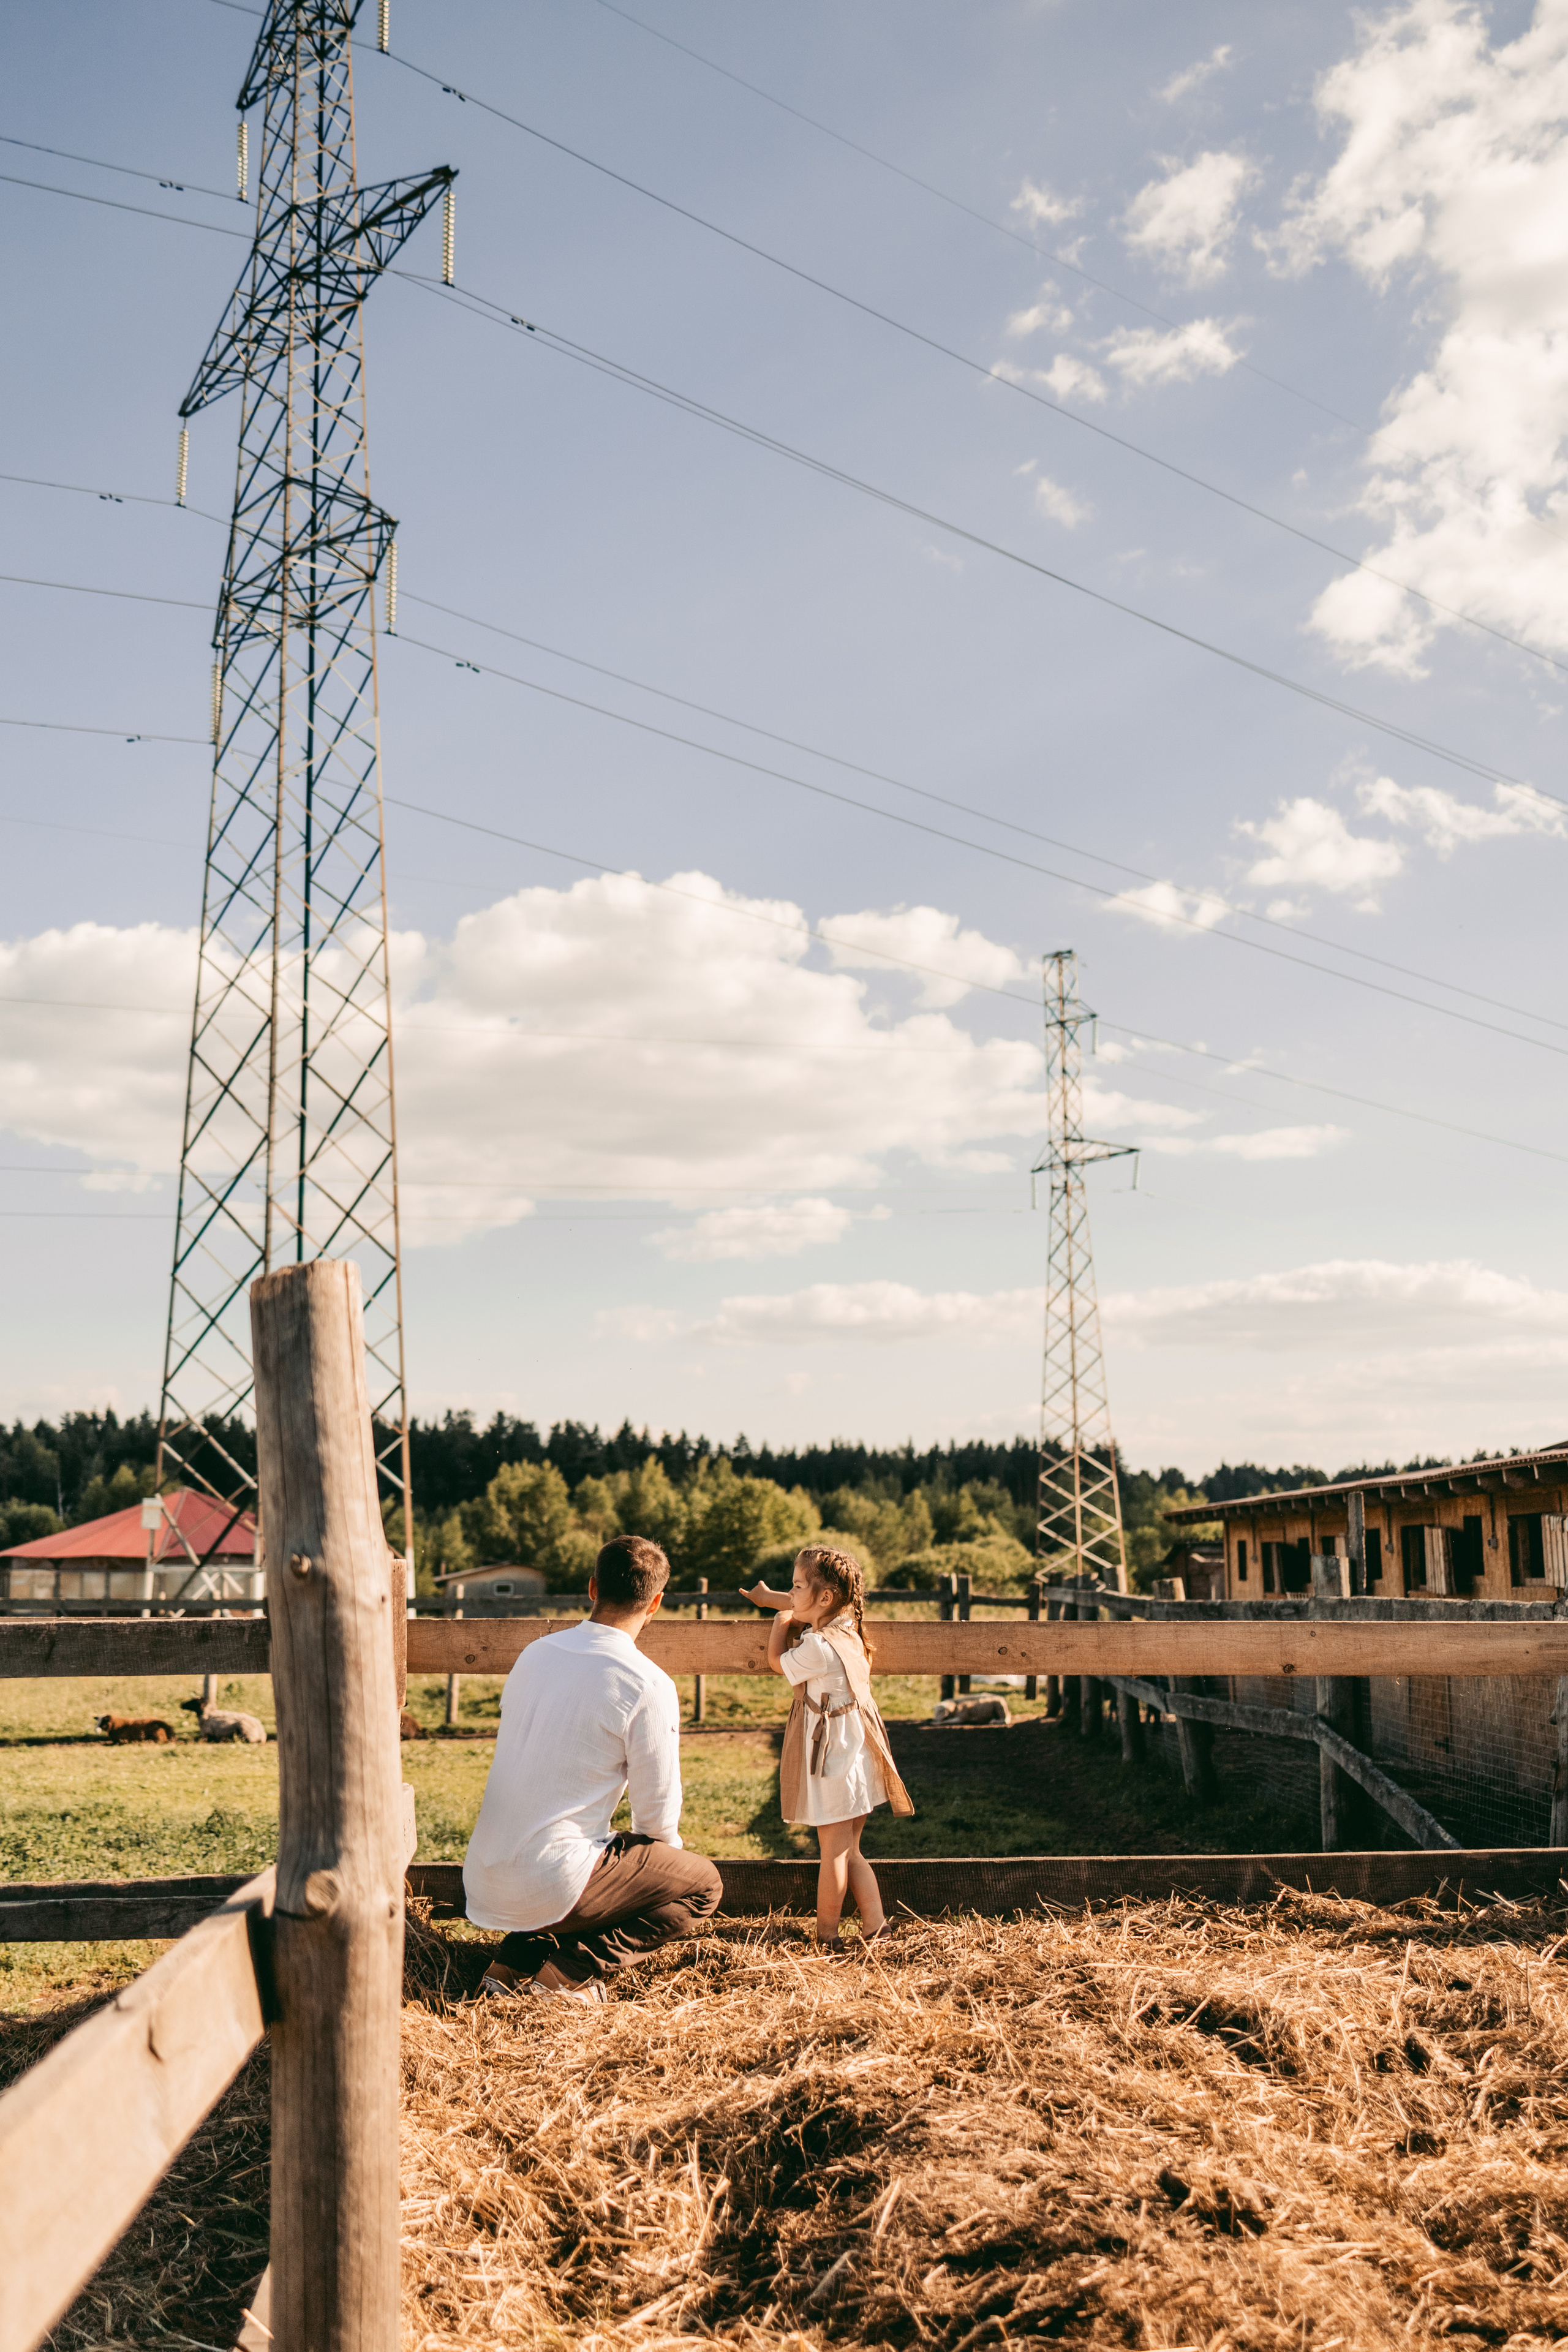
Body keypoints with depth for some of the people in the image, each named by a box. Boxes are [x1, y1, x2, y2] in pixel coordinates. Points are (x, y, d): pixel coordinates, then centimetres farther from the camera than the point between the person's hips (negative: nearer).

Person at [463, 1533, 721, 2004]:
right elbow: (658, 1812, -6)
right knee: (703, 1885, 12)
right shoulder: (649, 1686, -13)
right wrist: (667, 1849, 19)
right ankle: (570, 1971, -2)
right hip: (549, 1885, -7)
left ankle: (515, 1960, 13)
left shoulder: (536, 1653, 8)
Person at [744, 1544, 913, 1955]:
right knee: (849, 1851, 16)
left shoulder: (819, 1647, -23)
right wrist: (769, 1598, 36)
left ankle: (828, 1938, 11)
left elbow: (778, 1662, -4)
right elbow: (803, 1608, 23)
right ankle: (876, 1928, 14)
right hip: (855, 1752, 9)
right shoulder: (845, 1627, 3)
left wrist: (782, 1620, 11)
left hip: (832, 1758, -9)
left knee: (833, 1852, 1)